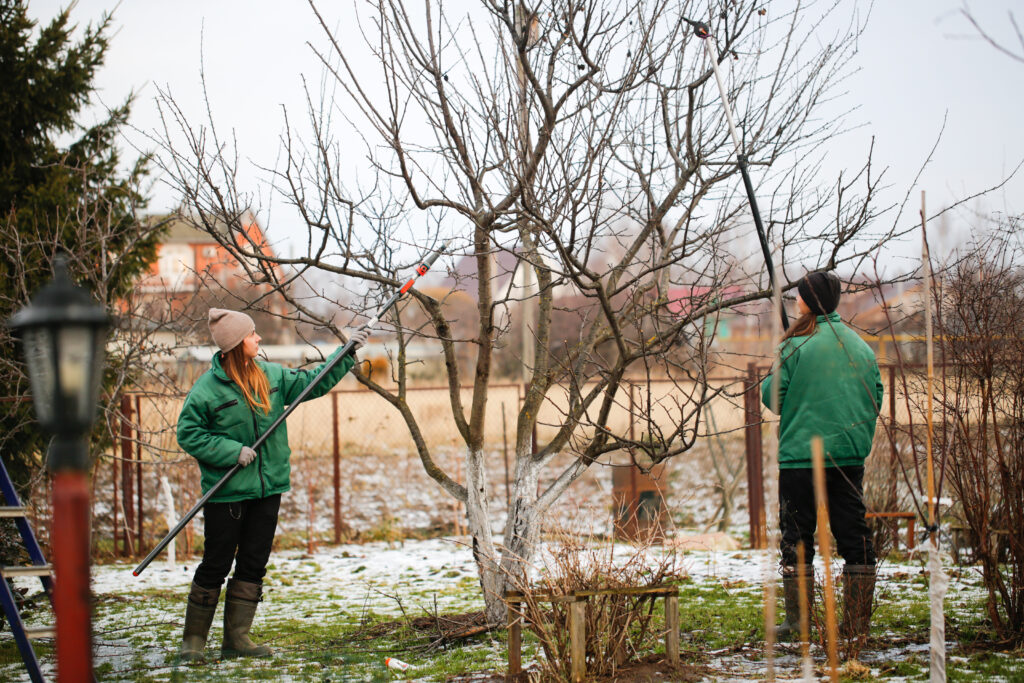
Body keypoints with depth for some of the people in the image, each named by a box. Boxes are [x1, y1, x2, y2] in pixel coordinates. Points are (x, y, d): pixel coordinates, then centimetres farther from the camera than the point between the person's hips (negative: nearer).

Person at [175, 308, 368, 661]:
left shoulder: (272, 376, 7)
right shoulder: (208, 387, -11)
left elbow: (313, 382, 14)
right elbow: (188, 433, -9)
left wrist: (347, 353, 8)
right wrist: (232, 451, -16)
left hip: (267, 487, 6)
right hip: (227, 491, -6)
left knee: (254, 565, 7)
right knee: (216, 565, -1)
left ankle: (236, 638, 15)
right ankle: (193, 639, 11)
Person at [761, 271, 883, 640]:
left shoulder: (796, 346, -9)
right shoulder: (861, 347, 8)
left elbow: (773, 395, -9)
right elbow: (876, 398, 10)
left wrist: (767, 383, 12)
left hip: (800, 455, -5)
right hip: (851, 456, 5)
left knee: (796, 539, 3)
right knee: (855, 538, 7)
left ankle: (796, 622, 4)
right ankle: (857, 623, 7)